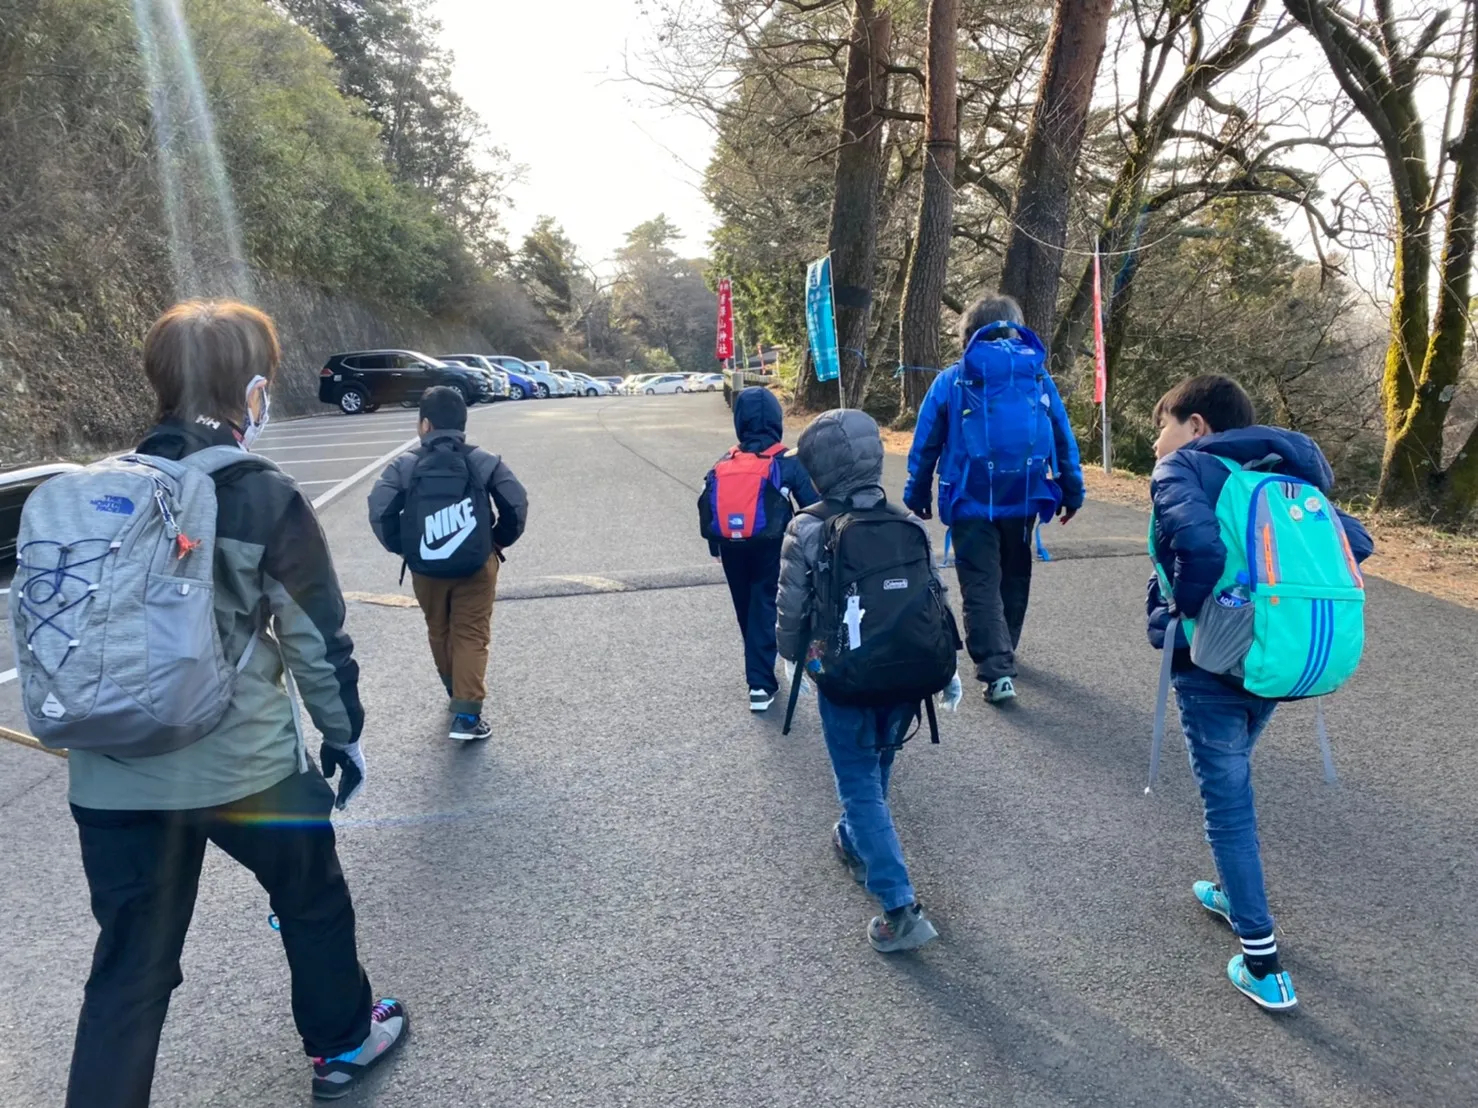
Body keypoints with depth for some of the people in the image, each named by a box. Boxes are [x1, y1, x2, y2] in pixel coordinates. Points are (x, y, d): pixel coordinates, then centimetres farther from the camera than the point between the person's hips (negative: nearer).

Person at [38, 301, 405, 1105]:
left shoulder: (97, 495, 3)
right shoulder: (266, 497, -11)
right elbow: (316, 638, -8)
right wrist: (344, 734, 7)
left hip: (115, 777, 4)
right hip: (244, 764, -3)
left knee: (130, 964, 16)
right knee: (311, 898, 22)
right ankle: (344, 1042, 41)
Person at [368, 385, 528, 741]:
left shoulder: (405, 466, -3)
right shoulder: (485, 462, -2)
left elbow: (380, 511, -12)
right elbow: (517, 504, -8)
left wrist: (401, 548, 2)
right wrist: (500, 540, 7)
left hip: (425, 569, 1)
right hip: (476, 565, -1)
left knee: (439, 632, 22)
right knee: (471, 636, 3)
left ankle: (458, 694, 41)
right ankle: (466, 715, -7)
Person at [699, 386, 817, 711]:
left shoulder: (724, 463, 8)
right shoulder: (787, 461, -2)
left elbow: (706, 505, 8)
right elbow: (811, 504, -3)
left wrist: (715, 544, 16)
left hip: (731, 547, 4)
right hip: (770, 546, -4)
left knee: (746, 607, 19)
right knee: (764, 606, 3)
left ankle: (759, 669, 34)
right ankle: (760, 682, -3)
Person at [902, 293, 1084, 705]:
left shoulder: (951, 381, -1)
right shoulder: (1039, 377, 5)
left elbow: (925, 444, 0)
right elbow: (1064, 440, 7)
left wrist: (917, 494, 9)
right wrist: (1072, 492, 14)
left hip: (972, 501, -3)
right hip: (1023, 497, 3)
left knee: (981, 584, 1)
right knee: (1014, 576, 21)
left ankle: (997, 669, -11)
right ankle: (1004, 650, 37)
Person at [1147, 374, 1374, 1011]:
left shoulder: (1181, 468, -7)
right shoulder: (1281, 476, 14)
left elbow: (1198, 541, -27)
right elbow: (1355, 541, 8)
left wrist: (1186, 616, -14)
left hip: (1209, 666, -7)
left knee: (1227, 803, 6)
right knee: (1232, 783, 28)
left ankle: (1263, 965, 13)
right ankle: (1235, 893, 45)